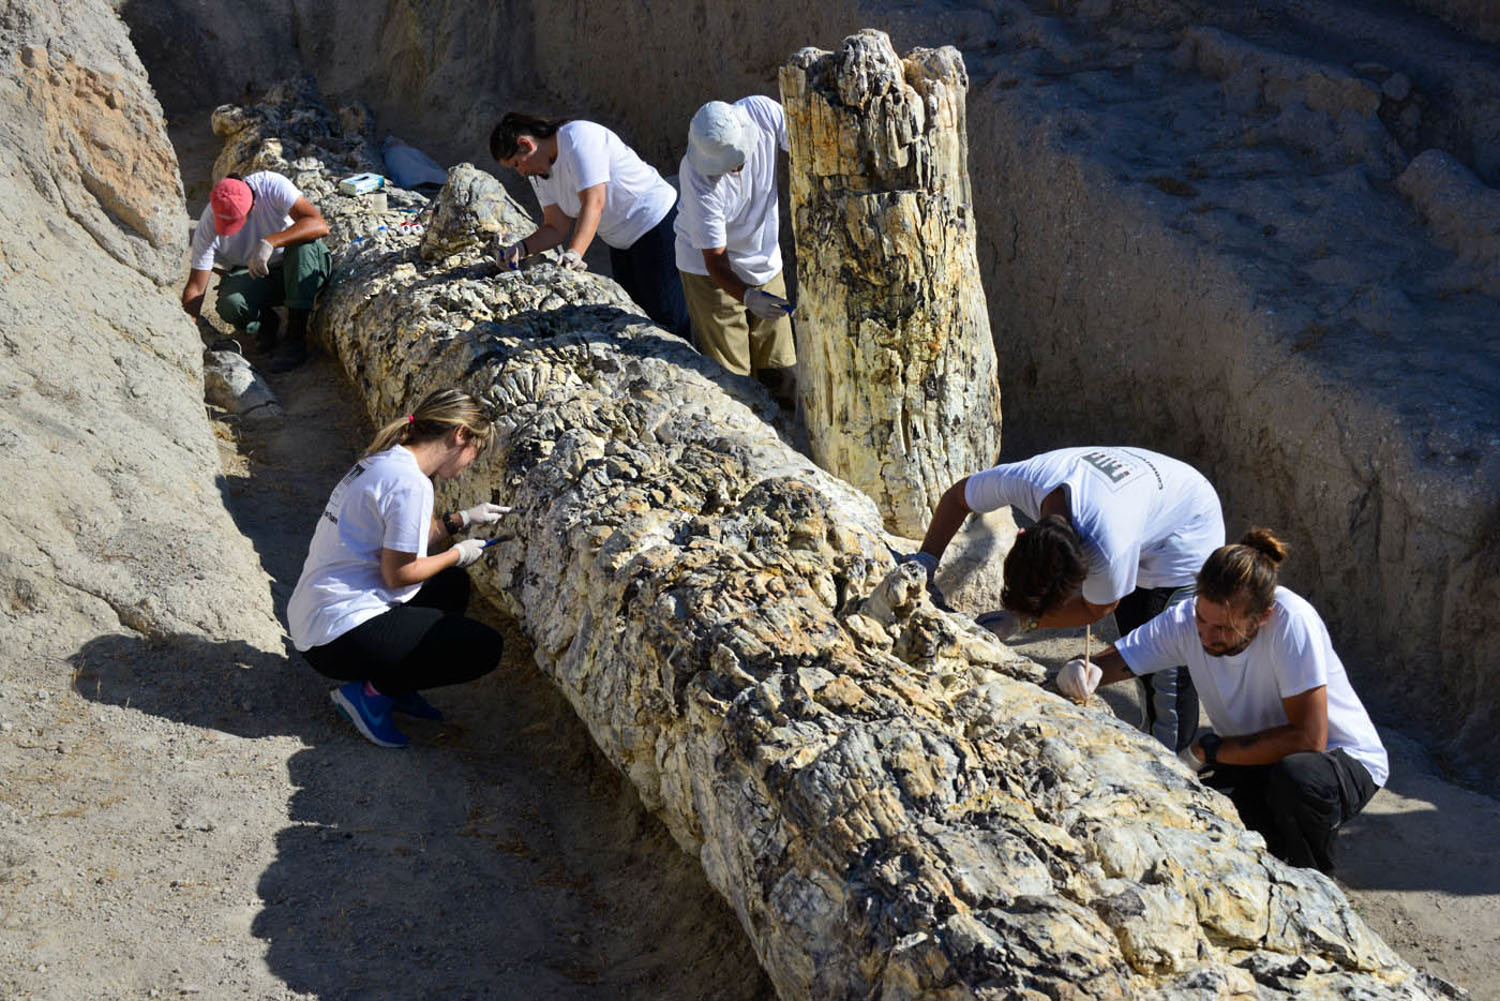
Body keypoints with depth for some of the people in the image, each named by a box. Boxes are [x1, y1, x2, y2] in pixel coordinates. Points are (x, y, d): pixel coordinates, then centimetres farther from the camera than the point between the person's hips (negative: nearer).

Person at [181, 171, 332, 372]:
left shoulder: (272, 186, -25)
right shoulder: (208, 227, -20)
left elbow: (320, 225, -35)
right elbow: (195, 289, -17)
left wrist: (269, 243, -46)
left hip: (298, 270, 0)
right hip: (252, 276, 0)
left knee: (304, 243, -35)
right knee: (230, 305, -34)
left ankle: (295, 339, -29)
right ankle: (265, 321, 5)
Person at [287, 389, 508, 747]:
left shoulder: (382, 462, 11)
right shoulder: (409, 482, -19)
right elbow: (398, 573, -16)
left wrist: (460, 520, 17)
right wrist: (458, 553, -1)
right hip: (341, 635, -10)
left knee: (453, 584, 25)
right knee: (484, 648, -5)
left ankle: (389, 682, 15)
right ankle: (372, 691, -2)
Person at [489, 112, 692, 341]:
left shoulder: (578, 137, -23)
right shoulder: (540, 171, 4)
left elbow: (594, 203, -32)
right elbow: (557, 228, 3)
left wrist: (572, 256, -40)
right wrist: (521, 248, -15)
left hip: (657, 221, -10)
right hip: (622, 242, 10)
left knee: (665, 316, -11)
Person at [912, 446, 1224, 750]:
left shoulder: (1110, 550, -44)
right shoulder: (1024, 479, -32)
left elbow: (1096, 609, -21)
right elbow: (957, 496, -10)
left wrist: (1021, 621, -24)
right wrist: (927, 558, -18)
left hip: (1189, 529, -6)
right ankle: (1149, 736, 30)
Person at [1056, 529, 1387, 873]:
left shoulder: (1291, 621, -30)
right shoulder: (1185, 620, -16)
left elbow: (1308, 738, -32)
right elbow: (1108, 661, -12)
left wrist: (1206, 751, -26)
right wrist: (1083, 672, -38)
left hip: (1343, 760, -4)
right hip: (1255, 761, 4)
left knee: (1297, 775, -38)